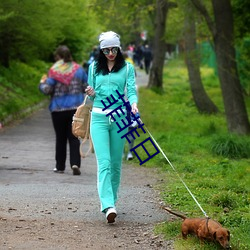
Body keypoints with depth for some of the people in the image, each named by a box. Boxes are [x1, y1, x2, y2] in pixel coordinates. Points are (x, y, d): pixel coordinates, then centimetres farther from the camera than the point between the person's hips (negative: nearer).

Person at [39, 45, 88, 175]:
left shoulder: (54, 71, -9)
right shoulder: (78, 69, 2)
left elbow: (47, 90, -12)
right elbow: (87, 87, 6)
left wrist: (42, 83, 9)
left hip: (58, 109, -2)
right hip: (76, 107, 2)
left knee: (60, 138, 10)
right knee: (74, 137, 3)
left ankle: (60, 166, 16)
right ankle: (75, 163, -14)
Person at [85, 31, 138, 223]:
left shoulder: (127, 68, 6)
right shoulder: (94, 68, 11)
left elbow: (131, 90, -3)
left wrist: (134, 104, -24)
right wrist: (91, 94, -6)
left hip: (119, 118, 0)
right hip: (99, 117, 0)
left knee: (116, 162, 6)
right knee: (104, 162, -13)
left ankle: (111, 199, 22)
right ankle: (108, 206, -23)